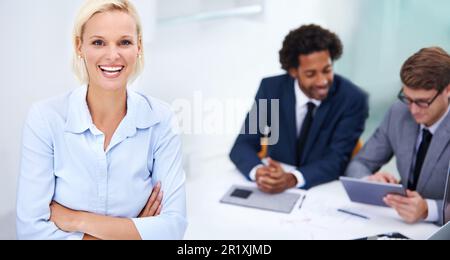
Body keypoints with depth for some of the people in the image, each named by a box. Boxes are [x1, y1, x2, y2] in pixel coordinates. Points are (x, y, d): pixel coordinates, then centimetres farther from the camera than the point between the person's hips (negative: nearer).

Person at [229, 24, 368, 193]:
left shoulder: (352, 99, -12)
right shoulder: (271, 89, -7)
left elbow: (337, 160, -16)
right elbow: (242, 145, -9)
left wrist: (292, 179, -34)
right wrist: (259, 172, -30)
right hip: (276, 190, 1)